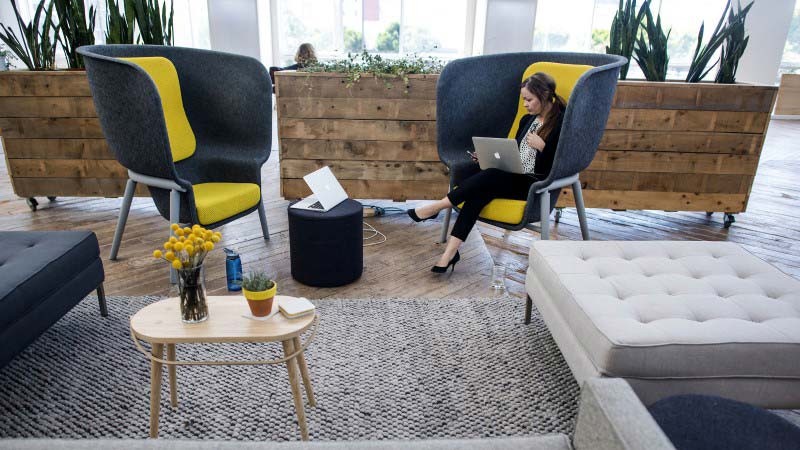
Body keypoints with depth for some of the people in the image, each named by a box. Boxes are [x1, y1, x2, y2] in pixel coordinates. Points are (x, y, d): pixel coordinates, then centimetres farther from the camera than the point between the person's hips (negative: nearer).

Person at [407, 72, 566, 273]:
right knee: (479, 193, -26)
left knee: (490, 178, -32)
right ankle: (450, 251, -33)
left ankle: (437, 206, -20)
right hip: (512, 177, 6)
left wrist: (542, 146, -18)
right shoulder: (527, 119, 18)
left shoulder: (562, 121, -4)